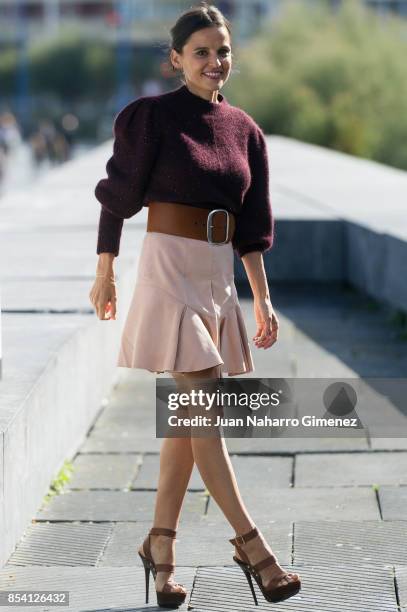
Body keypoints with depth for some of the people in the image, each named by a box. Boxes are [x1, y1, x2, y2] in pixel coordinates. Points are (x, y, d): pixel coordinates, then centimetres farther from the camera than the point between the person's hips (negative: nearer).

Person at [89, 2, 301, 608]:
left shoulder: (244, 129, 9)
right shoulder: (152, 116, -6)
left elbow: (250, 227, 11)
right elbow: (119, 195, 0)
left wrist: (263, 299, 8)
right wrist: (105, 274, 2)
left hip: (219, 277, 6)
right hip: (170, 269, -6)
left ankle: (160, 544, 19)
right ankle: (250, 545, -5)